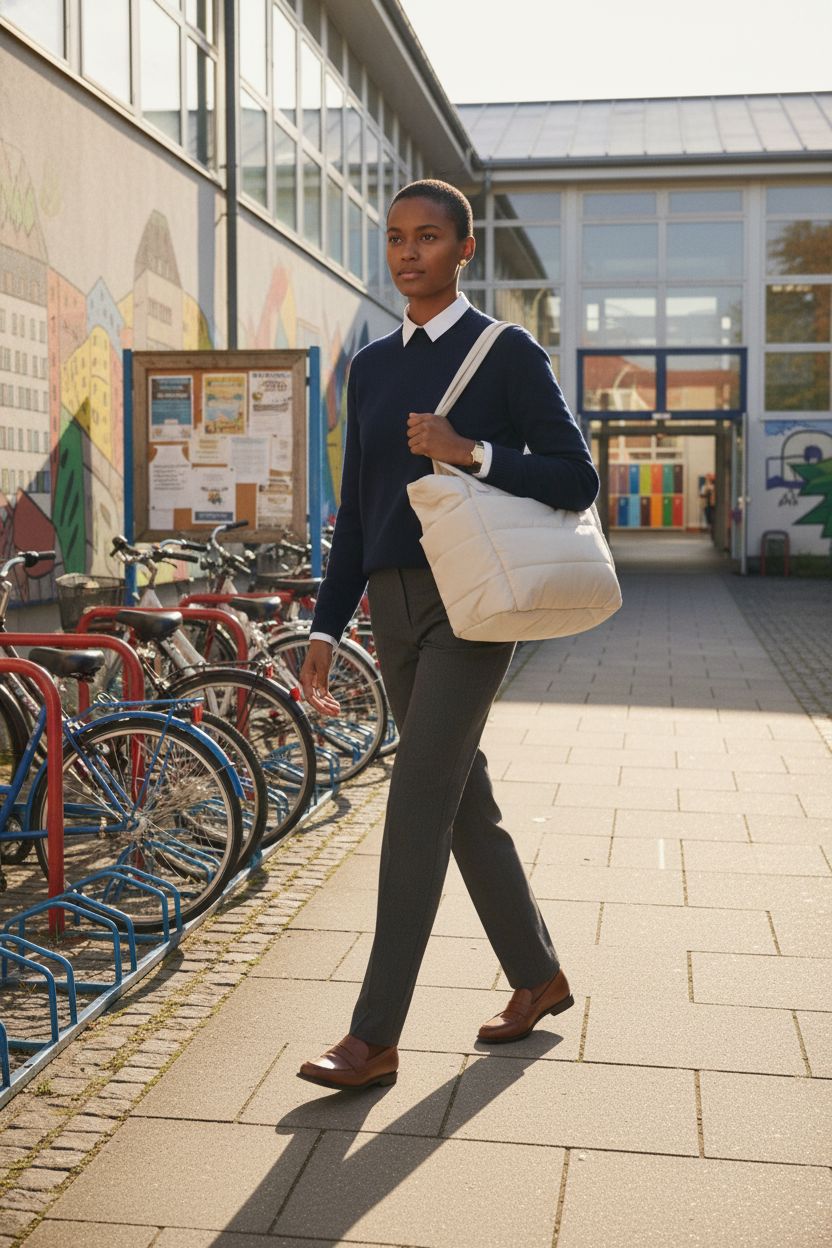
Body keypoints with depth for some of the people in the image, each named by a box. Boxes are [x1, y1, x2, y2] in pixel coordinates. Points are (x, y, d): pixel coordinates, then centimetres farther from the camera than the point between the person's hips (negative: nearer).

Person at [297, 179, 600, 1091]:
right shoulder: (371, 366, 14)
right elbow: (357, 510, 15)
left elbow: (576, 479, -6)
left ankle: (374, 1038, -4)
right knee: (462, 802, 12)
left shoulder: (508, 353, -2)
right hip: (393, 604, 6)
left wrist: (469, 452, -19)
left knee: (417, 809, -10)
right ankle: (537, 978, 30)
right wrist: (325, 629, 10)